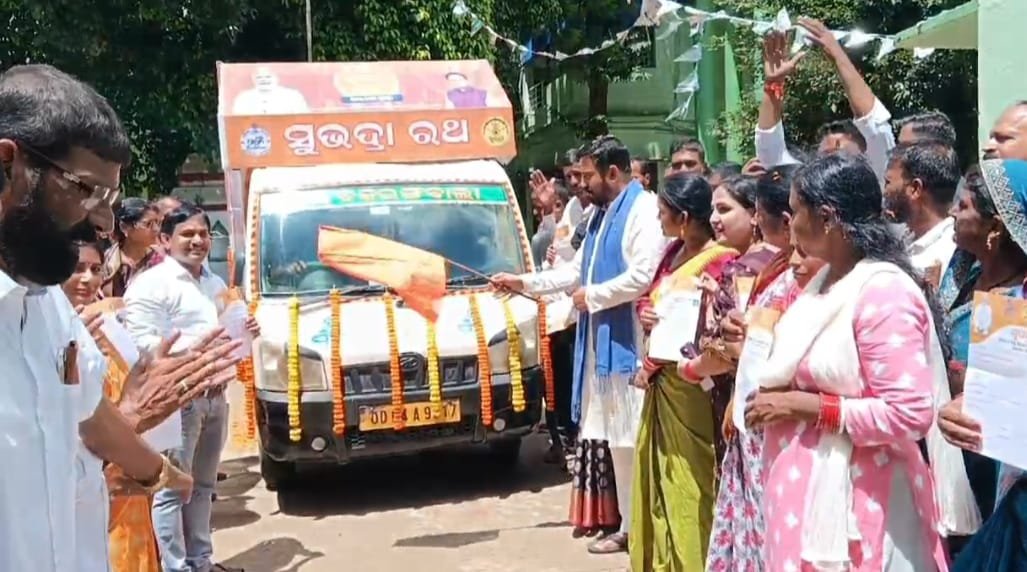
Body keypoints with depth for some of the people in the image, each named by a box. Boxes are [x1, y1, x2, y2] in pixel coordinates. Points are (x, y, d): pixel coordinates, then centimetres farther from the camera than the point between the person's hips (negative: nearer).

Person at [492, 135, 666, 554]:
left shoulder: (643, 209, -11)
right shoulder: (601, 214, 19)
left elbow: (643, 276, -22)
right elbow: (576, 270, 25)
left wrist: (593, 296, -11)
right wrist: (523, 282, 20)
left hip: (630, 342, -9)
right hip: (602, 339, 9)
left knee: (636, 437, -6)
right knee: (617, 439, 13)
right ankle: (630, 524, 21)